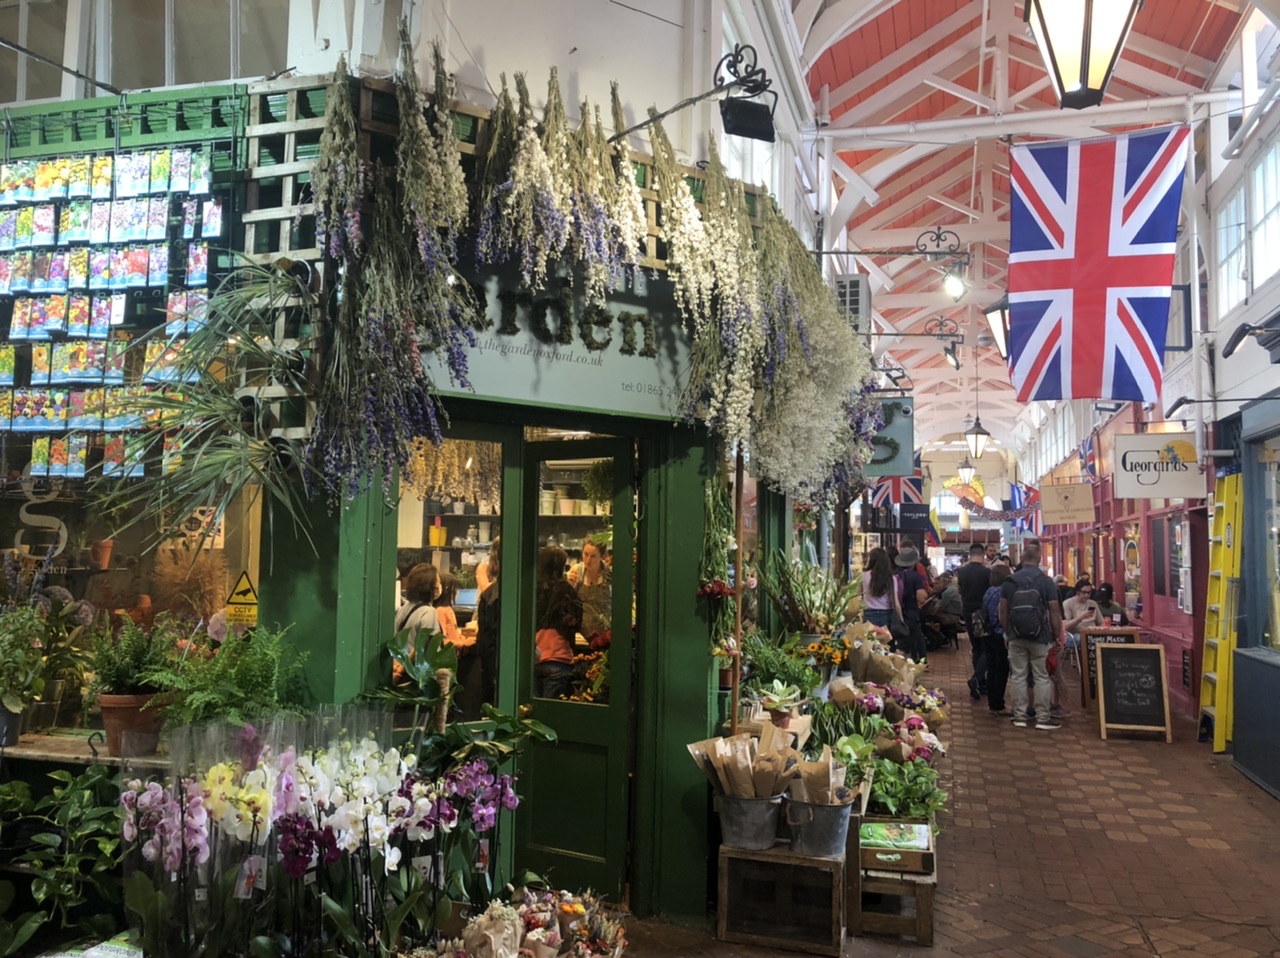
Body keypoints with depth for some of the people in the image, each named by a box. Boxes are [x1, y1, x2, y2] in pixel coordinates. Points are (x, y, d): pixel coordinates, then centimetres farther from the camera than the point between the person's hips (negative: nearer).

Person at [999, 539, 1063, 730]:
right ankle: (1043, 718, 6)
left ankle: (1020, 716, 10)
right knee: (1042, 677, 4)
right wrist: (1057, 636, 2)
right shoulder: (1046, 581, -7)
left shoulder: (1010, 581, 2)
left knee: (1018, 676, 7)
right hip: (1040, 637, -3)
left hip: (1016, 637, 3)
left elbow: (1003, 610, 6)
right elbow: (1055, 612, -7)